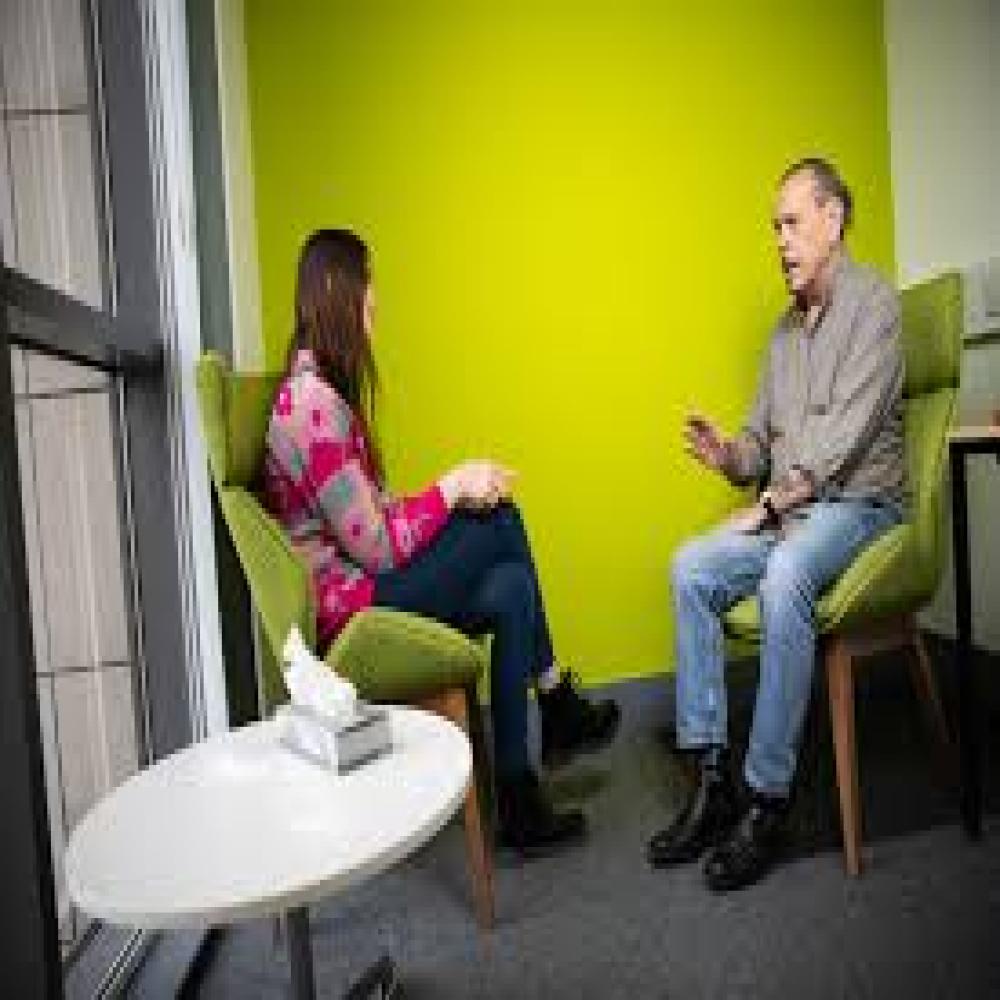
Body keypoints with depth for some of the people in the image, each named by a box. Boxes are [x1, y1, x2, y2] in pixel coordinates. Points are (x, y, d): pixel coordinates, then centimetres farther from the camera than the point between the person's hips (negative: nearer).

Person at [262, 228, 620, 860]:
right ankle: (560, 706, 7)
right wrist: (452, 488, -10)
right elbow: (375, 546, -21)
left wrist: (458, 494, -3)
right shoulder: (314, 404, -21)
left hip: (355, 580, 9)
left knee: (510, 591, -5)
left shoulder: (319, 388, 11)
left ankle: (520, 802, 3)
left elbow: (372, 515, 8)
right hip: (344, 602, -9)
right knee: (502, 520, -11)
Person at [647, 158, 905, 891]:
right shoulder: (787, 325, 21)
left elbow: (844, 437, -15)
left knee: (786, 576, -36)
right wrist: (729, 454, -5)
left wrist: (772, 504, -17)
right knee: (690, 568, -16)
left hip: (857, 503, -7)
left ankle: (769, 798, -24)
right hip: (786, 508, 7)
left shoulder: (872, 303, -2)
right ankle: (713, 777, -12)